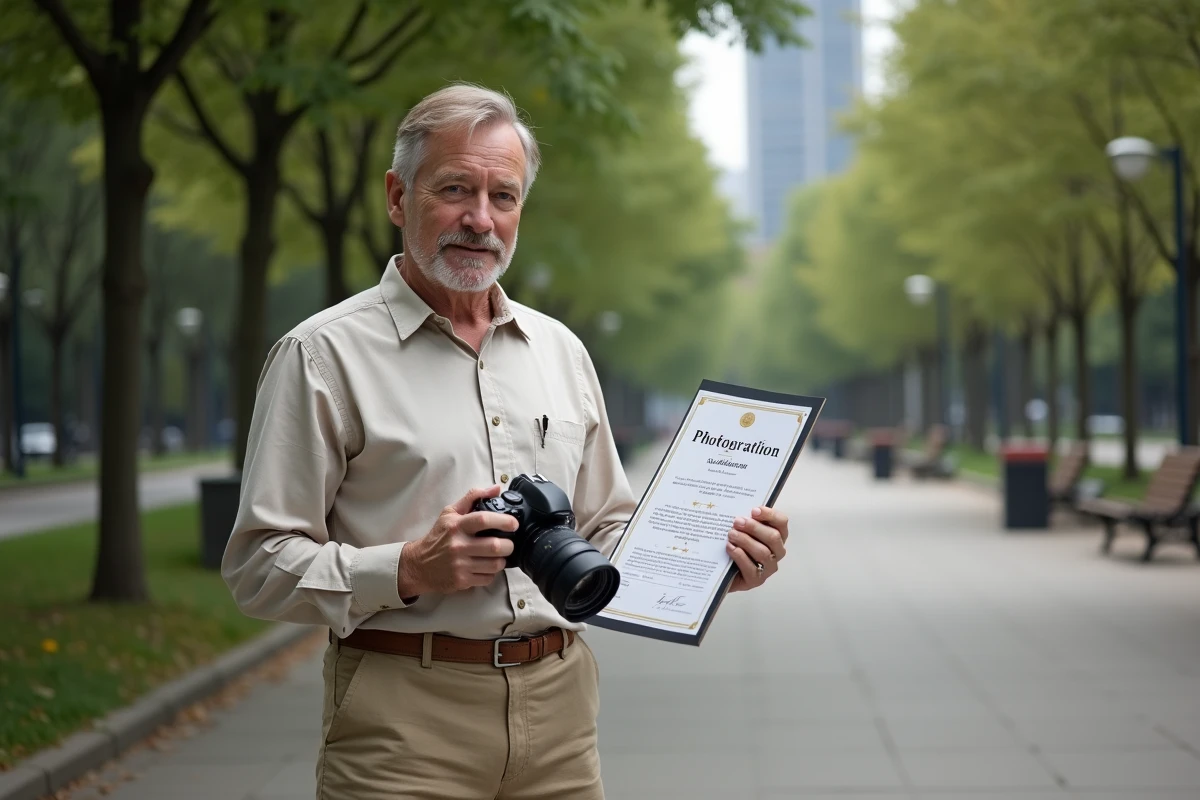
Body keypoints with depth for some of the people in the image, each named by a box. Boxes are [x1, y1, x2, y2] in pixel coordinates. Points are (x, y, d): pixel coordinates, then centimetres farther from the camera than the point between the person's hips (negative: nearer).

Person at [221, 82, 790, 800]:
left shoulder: (560, 350, 13)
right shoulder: (322, 355, -4)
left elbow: (608, 533, 19)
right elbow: (259, 567, -8)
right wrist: (410, 571, -21)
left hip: (559, 712, 5)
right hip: (405, 723, -5)